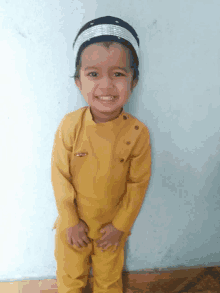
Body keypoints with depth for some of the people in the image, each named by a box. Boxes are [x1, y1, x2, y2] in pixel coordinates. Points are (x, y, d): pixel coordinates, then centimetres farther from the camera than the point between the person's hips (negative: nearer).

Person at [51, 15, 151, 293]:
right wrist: (71, 221, -8)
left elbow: (138, 184, -10)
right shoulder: (69, 125, -19)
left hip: (112, 226, 0)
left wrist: (120, 225, -6)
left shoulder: (137, 132, -19)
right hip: (73, 224, 1)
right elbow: (60, 175, -11)